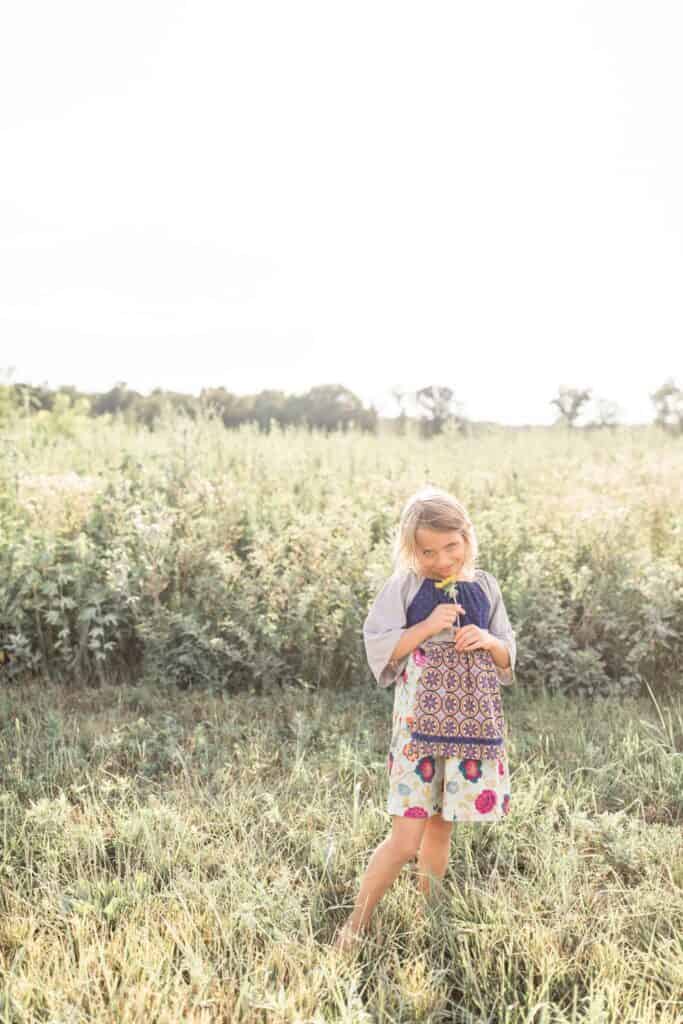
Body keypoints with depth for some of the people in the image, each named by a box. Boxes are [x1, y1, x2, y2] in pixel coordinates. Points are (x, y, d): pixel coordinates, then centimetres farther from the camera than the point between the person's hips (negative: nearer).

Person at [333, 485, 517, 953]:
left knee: (441, 827, 13)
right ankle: (355, 924, 10)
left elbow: (509, 657, 12)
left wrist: (488, 642, -10)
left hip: (473, 724, 4)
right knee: (406, 835, -5)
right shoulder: (404, 587, -4)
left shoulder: (484, 587, 6)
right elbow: (378, 647, -8)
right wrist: (428, 626, -17)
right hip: (419, 724, -3)